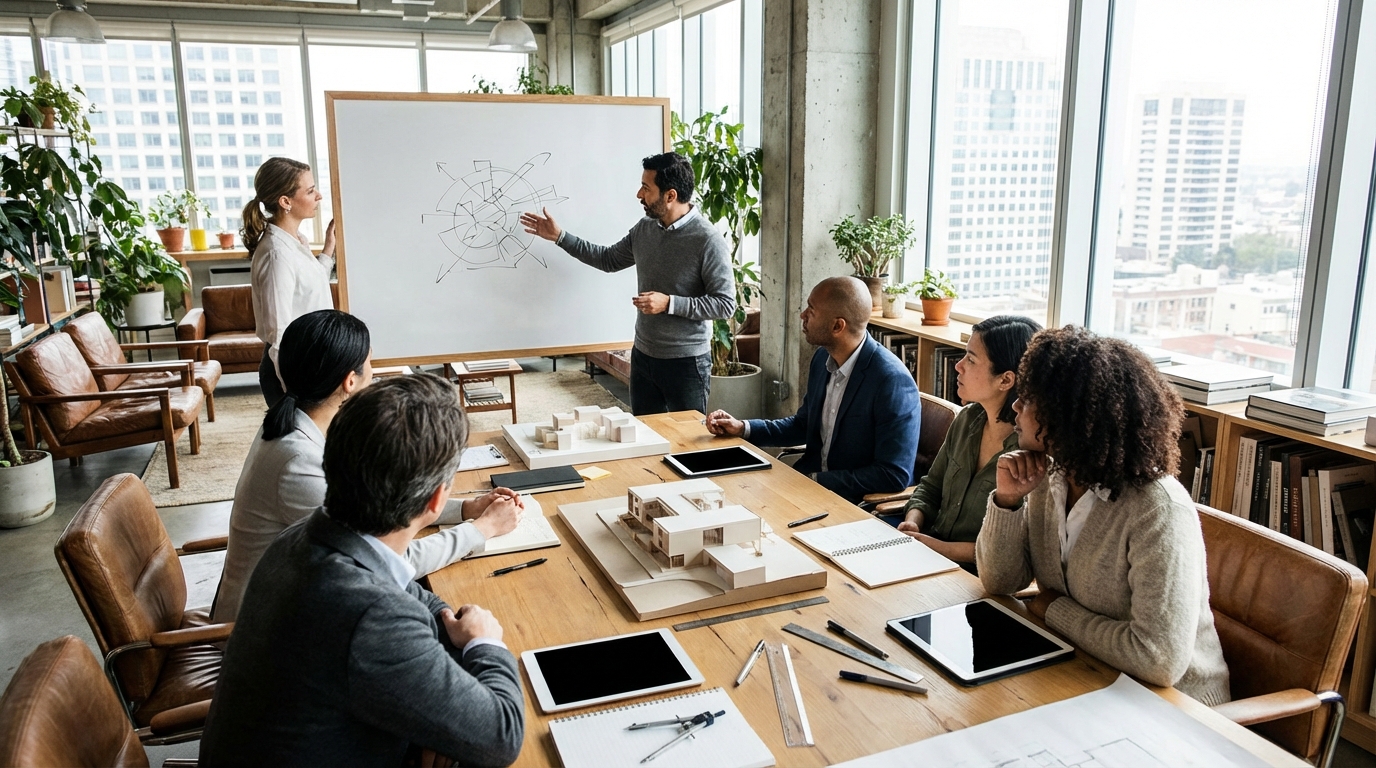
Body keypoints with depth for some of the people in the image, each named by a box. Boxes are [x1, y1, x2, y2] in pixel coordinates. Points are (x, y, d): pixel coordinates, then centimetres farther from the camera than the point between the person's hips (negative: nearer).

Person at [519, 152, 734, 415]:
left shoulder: (709, 241, -19)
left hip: (686, 363, -7)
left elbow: (725, 304, -18)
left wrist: (669, 303, -24)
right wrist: (559, 236, 12)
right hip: (643, 355, 7)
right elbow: (608, 260, 17)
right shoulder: (644, 229, 3)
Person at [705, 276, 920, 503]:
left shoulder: (894, 382, -22)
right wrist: (743, 428, 6)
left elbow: (894, 476, -22)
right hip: (810, 479, 7)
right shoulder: (823, 359, 2)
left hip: (857, 502, -7)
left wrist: (815, 480, -20)